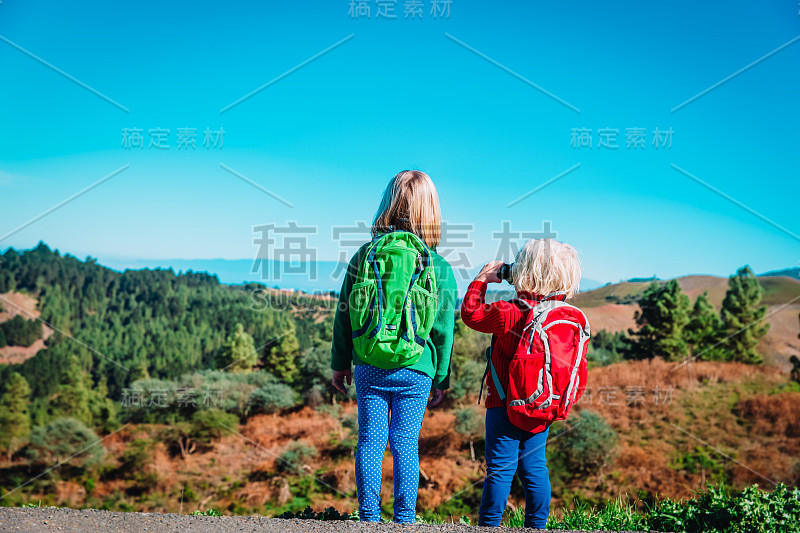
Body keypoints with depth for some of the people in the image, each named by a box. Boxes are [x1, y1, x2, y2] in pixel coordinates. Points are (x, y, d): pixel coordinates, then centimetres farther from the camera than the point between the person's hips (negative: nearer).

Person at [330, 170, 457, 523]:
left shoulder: (365, 254, -1)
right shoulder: (439, 268, -5)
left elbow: (345, 313, 3)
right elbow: (443, 331, -1)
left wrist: (340, 363, 14)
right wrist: (441, 380, 9)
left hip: (369, 366, 1)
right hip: (415, 370, -1)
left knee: (370, 440, 8)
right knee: (406, 443, 6)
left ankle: (369, 517, 13)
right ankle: (404, 519, 12)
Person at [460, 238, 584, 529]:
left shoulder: (508, 314, -19)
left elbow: (471, 313, -4)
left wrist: (482, 279, 3)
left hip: (506, 406, -5)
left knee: (500, 468, 1)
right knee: (534, 467, 15)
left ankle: (488, 525, 9)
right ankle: (537, 526, 20)